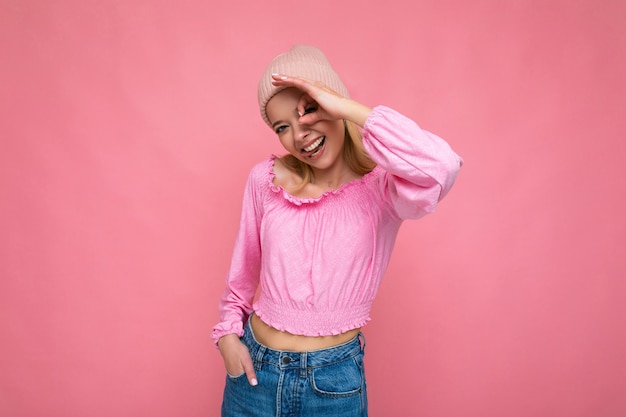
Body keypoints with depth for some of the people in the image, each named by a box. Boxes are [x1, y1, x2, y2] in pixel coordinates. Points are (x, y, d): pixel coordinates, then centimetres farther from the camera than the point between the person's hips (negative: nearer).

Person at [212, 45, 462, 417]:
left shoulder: (379, 187, -14)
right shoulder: (266, 180, -4)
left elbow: (441, 169, -36)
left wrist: (348, 108, -30)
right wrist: (228, 332, 6)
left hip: (334, 381, -2)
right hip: (253, 368, 3)